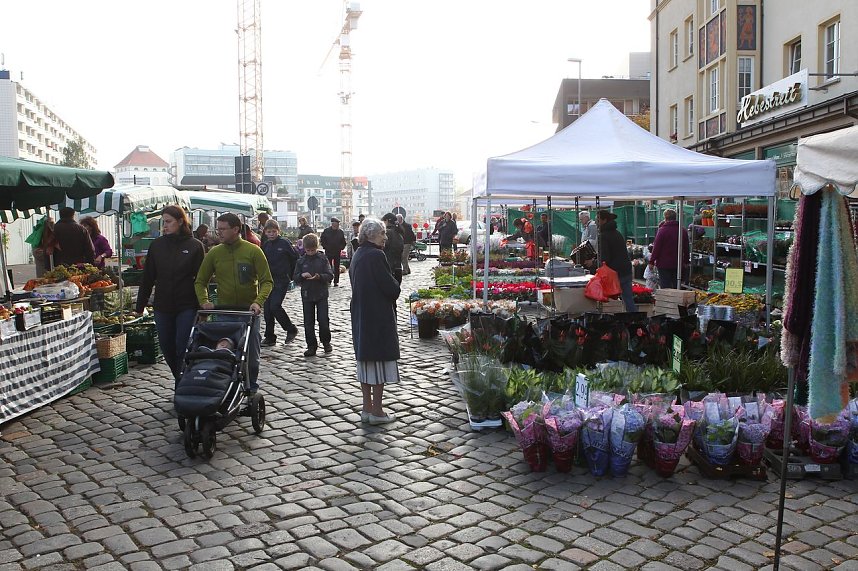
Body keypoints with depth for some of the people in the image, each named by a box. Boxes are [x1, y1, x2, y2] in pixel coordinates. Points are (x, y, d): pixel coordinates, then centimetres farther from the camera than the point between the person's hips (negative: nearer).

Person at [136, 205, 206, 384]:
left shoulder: (195, 246, -4)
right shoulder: (157, 245, 5)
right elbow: (148, 277, 8)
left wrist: (203, 305, -9)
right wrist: (140, 305, 7)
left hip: (187, 306, -4)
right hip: (162, 306, 4)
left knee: (182, 348, -4)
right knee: (166, 347, 11)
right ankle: (180, 381, 28)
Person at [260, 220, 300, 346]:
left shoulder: (284, 243, -8)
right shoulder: (265, 245, 8)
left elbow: (296, 258, -3)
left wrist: (292, 274, 1)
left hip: (282, 280, -6)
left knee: (275, 306, -14)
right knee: (267, 308, 4)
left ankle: (291, 329, 6)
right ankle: (269, 337, 14)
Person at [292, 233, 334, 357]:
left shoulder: (323, 259, -1)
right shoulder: (301, 261, 4)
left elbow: (330, 275, -5)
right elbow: (295, 277, 4)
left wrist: (320, 277, -24)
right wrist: (302, 275, -17)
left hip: (321, 294, -2)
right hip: (306, 294, 2)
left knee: (323, 319, -2)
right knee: (308, 321, 4)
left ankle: (326, 342, 19)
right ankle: (311, 345, 13)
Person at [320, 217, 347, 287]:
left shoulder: (340, 232, 2)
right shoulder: (326, 231, -2)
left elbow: (343, 242, 9)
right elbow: (322, 240, 4)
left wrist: (341, 248, -4)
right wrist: (325, 247, -6)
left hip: (337, 252, 1)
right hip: (328, 252, -1)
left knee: (336, 267, 5)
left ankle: (336, 281, 12)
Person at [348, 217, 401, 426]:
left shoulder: (357, 256, 10)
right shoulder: (376, 256, -18)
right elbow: (392, 288, -19)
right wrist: (395, 289, 4)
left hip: (360, 317, 9)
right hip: (379, 318, -9)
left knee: (366, 361, 14)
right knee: (380, 361, 0)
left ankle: (367, 408, 21)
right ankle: (377, 412, 6)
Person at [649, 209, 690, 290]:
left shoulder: (662, 230, -10)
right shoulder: (683, 231, 7)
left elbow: (656, 248, -10)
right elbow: (686, 249, 13)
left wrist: (651, 261, -4)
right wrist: (685, 261, 22)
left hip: (664, 264, -5)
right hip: (678, 264, 5)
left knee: (665, 287, -2)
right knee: (677, 286, 11)